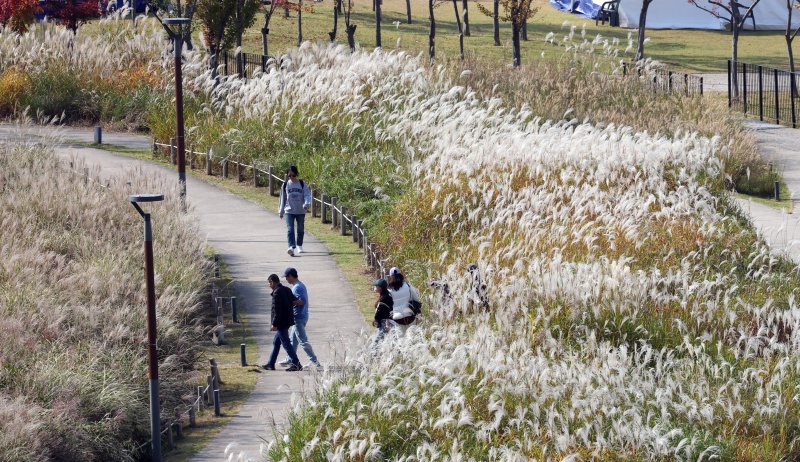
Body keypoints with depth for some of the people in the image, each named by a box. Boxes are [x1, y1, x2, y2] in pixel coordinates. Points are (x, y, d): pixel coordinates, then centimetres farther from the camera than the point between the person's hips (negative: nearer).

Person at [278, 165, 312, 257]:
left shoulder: (302, 184, 0)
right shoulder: (285, 185, 4)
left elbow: (307, 195, -6)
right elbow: (283, 198, 11)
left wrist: (306, 204, -26)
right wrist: (281, 211, 13)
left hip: (301, 211, 1)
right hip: (289, 211, -1)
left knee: (300, 229, 12)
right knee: (290, 229, -15)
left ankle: (299, 246, 30)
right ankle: (291, 247, -26)